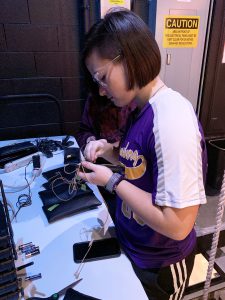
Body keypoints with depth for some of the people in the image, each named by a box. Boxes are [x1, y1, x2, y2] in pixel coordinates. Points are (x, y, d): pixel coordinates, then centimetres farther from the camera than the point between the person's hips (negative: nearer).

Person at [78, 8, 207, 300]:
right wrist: (110, 151, -7)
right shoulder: (142, 109, -3)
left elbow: (177, 225, -32)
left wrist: (112, 181, -24)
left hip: (159, 265, -7)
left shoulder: (172, 119, -32)